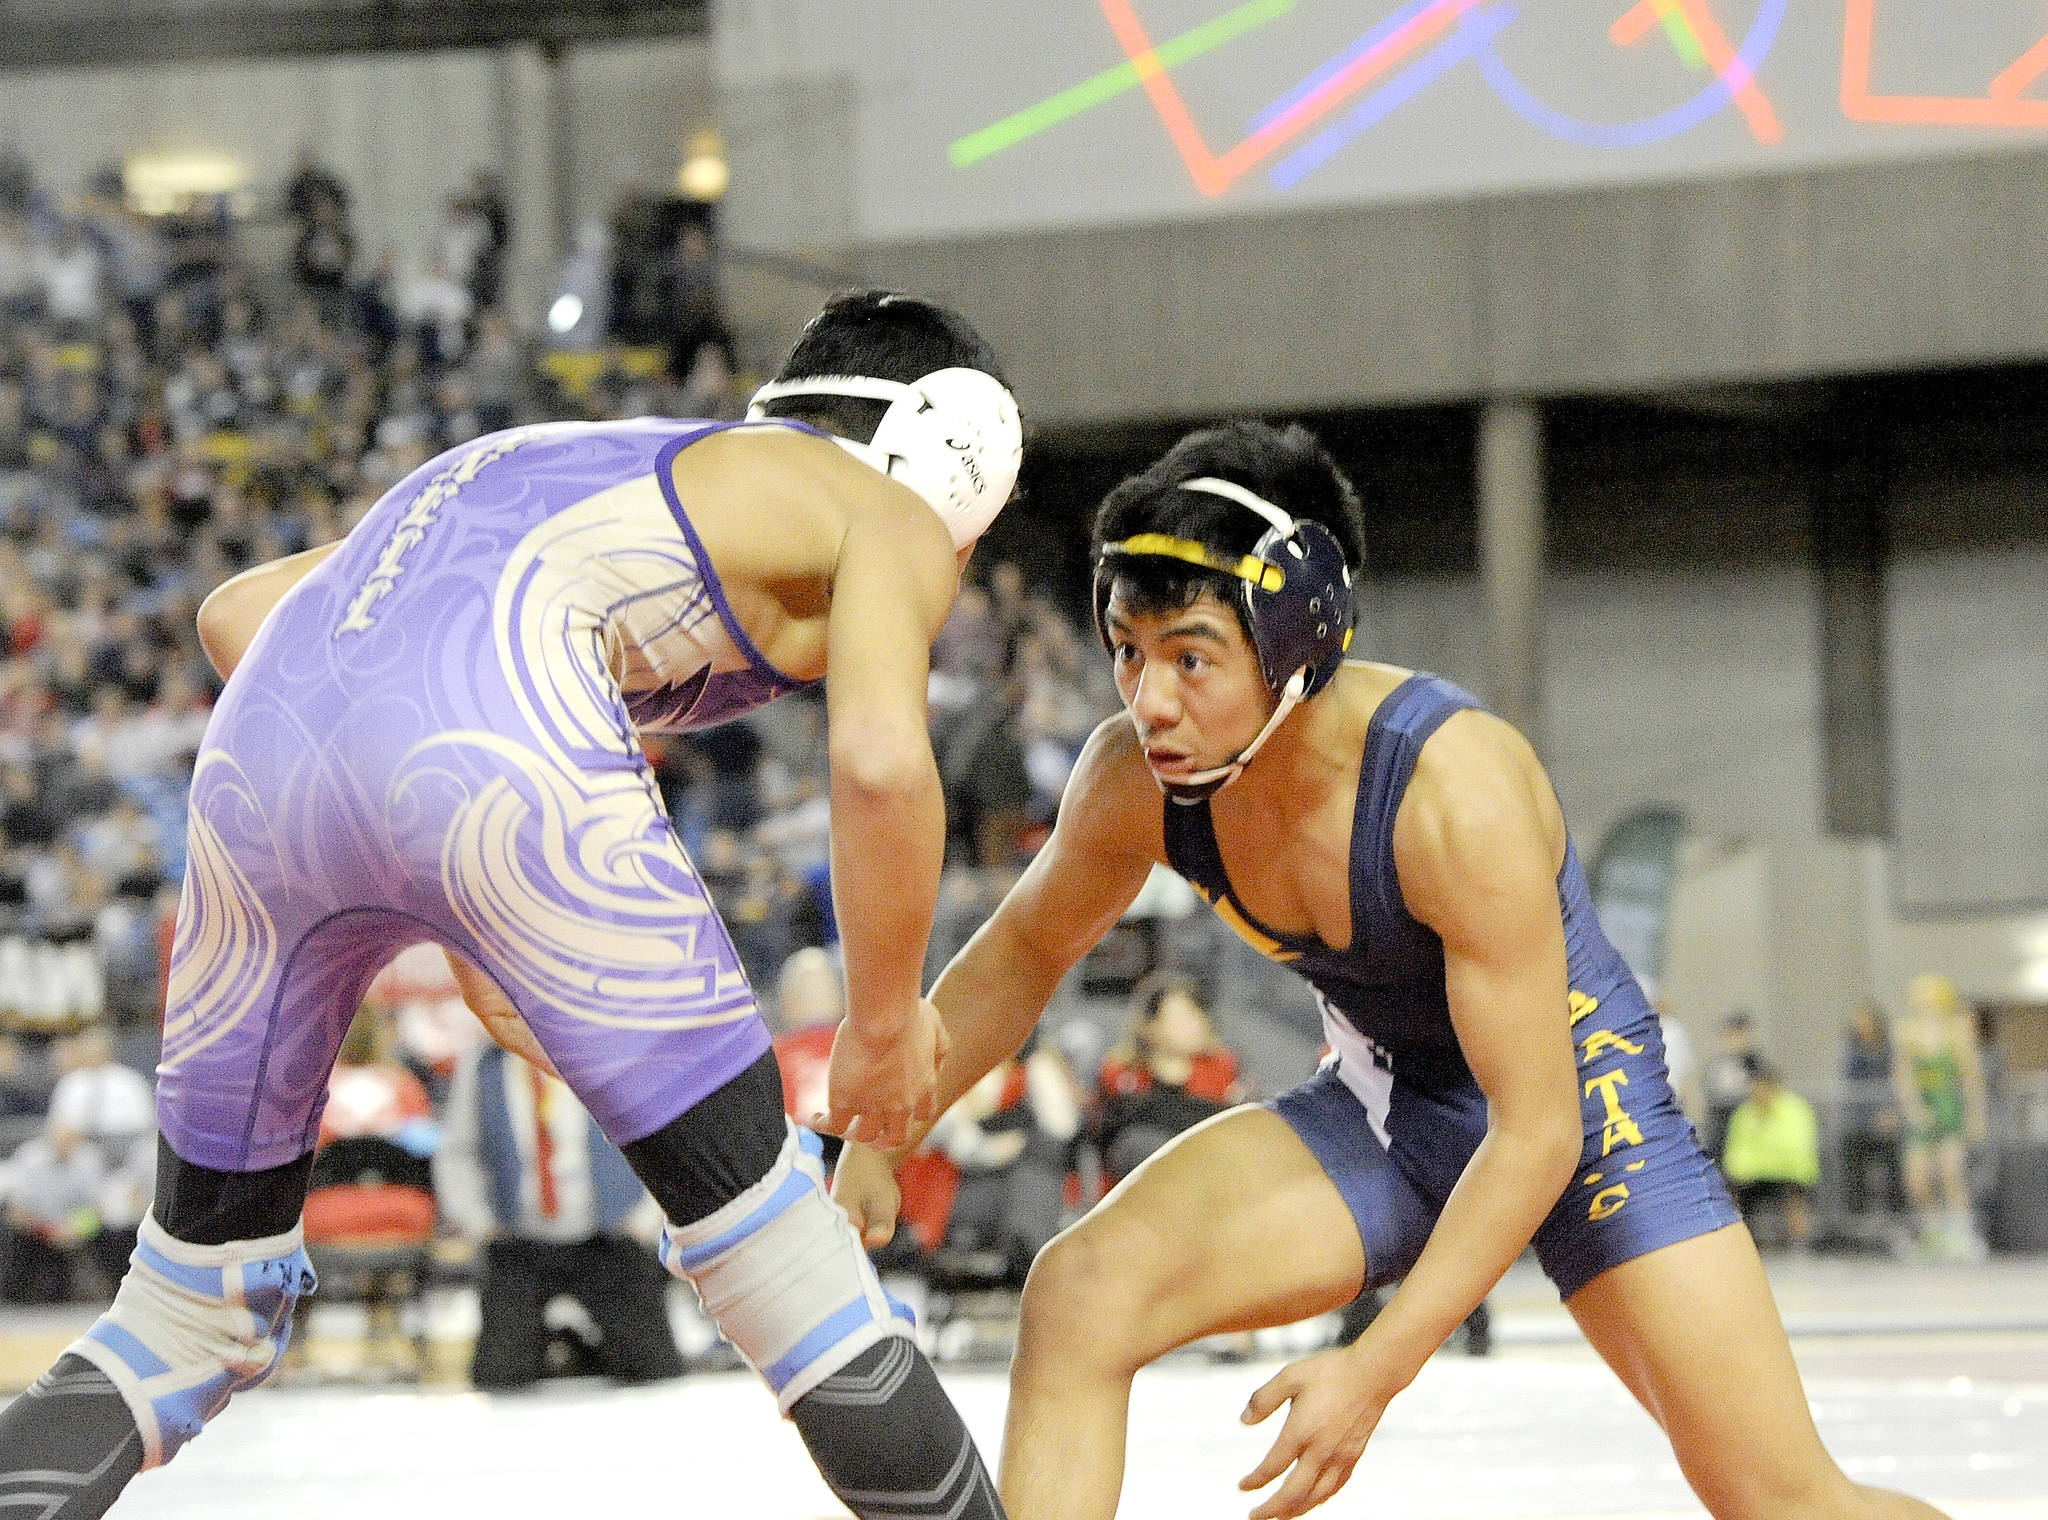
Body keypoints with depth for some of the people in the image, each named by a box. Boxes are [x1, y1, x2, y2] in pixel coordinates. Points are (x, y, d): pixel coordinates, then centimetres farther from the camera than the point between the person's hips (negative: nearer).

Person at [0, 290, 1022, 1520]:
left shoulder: (581, 477, 39)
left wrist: (469, 935, 35)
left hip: (261, 746, 7)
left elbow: (237, 611, 36)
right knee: (777, 1250, 5)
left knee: (190, 1316, 17)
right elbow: (882, 758, -3)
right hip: (501, 748, -6)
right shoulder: (886, 520, 19)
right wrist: (887, 1024, 11)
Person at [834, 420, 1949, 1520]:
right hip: (1382, 1112, 4)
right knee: (1079, 1290, -21)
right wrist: (877, 1143, -3)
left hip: (1580, 1104, -4)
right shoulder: (1136, 778, -18)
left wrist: (1377, 1369, -32)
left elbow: (1537, 1130, -29)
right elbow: (1026, 951, 5)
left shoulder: (1458, 797, -35)